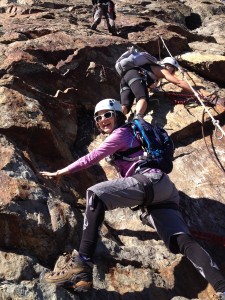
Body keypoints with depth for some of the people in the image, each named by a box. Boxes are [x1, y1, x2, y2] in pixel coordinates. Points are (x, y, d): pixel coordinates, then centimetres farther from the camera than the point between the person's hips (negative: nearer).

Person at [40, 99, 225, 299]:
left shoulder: (121, 132, 8)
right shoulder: (128, 135, 35)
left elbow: (92, 158, 3)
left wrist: (60, 172, 8)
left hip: (152, 180, -9)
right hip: (164, 194, 10)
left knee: (95, 193, -23)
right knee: (182, 242, -10)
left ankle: (82, 265, -38)